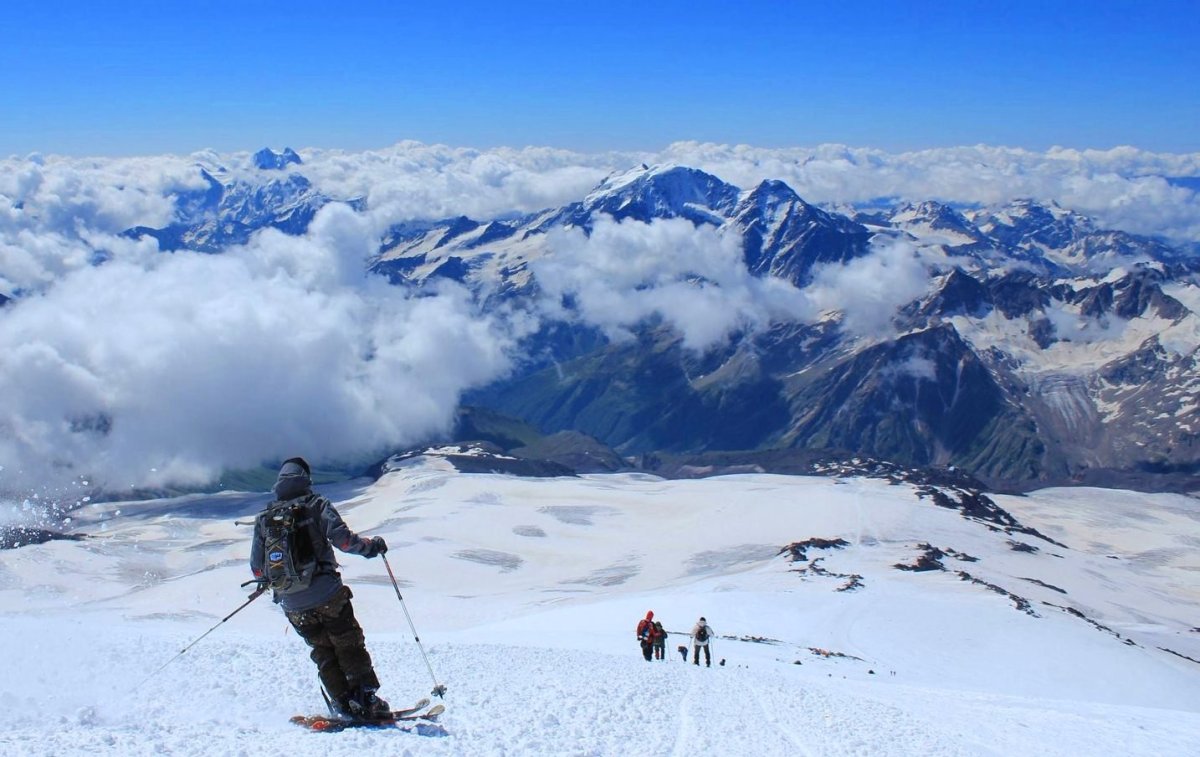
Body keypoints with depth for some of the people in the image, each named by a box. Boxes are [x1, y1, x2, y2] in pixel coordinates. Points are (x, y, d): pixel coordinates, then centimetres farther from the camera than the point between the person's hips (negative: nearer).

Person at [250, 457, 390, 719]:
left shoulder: (264, 518, 10)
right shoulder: (316, 505, -1)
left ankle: (344, 703, 8)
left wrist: (270, 579, 31)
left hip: (292, 604, 3)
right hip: (326, 595, -3)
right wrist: (370, 546, 1)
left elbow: (257, 569, 10)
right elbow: (341, 538, -14)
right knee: (349, 646, 7)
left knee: (323, 652, 14)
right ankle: (366, 698, 1)